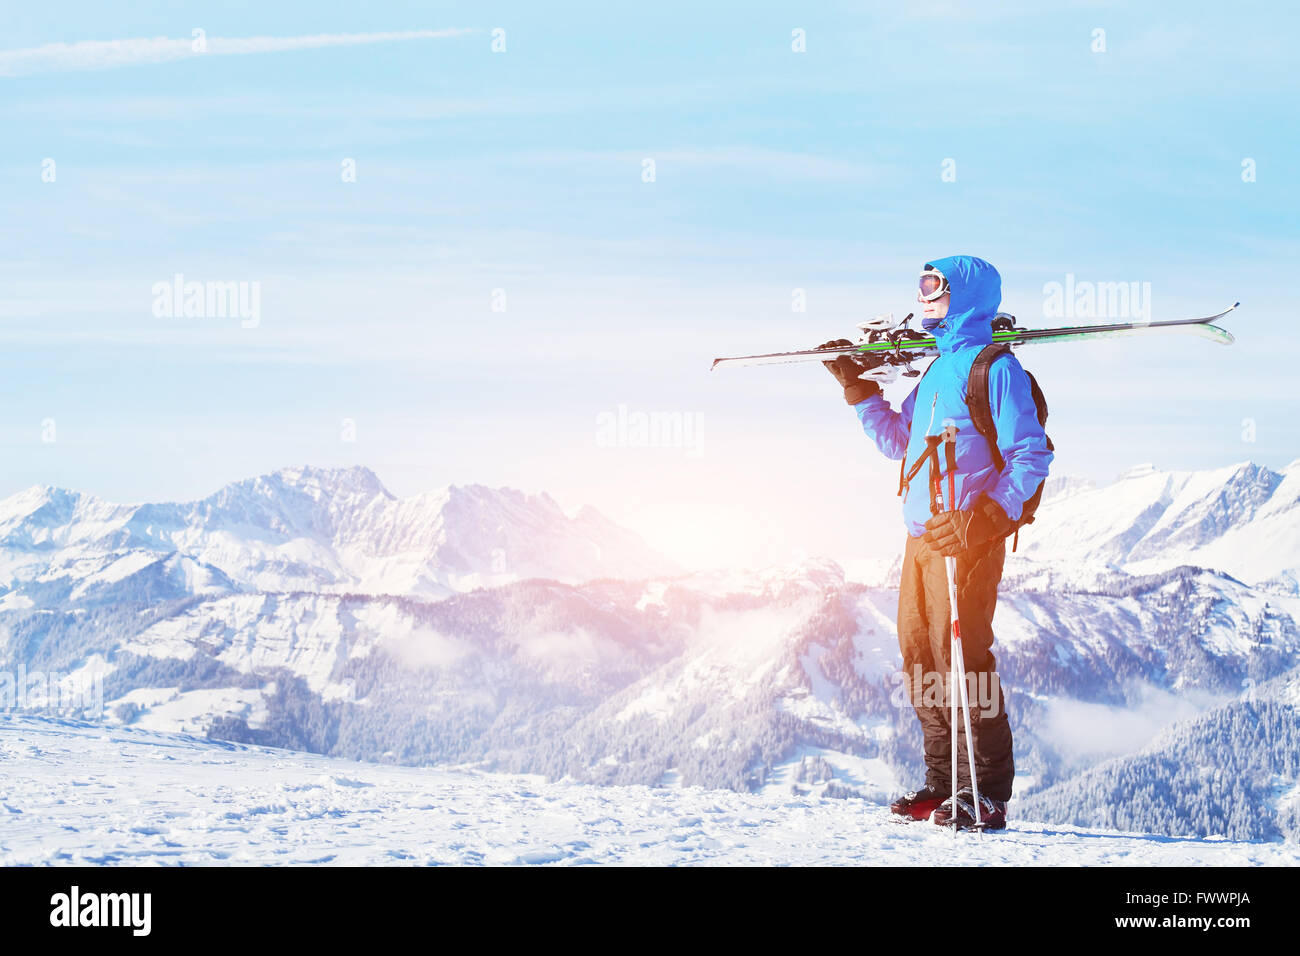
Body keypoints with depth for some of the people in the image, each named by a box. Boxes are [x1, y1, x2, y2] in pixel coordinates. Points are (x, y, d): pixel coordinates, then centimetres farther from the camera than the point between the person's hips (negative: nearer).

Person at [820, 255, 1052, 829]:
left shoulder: (996, 367, -7)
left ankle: (986, 796, -5)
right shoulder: (938, 370, 20)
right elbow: (898, 443, 28)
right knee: (920, 656, 8)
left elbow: (1031, 455, -12)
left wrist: (984, 520, -21)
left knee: (960, 655, -11)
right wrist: (857, 388, 22)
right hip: (922, 535, 9)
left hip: (967, 538, -9)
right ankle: (943, 783, 17)